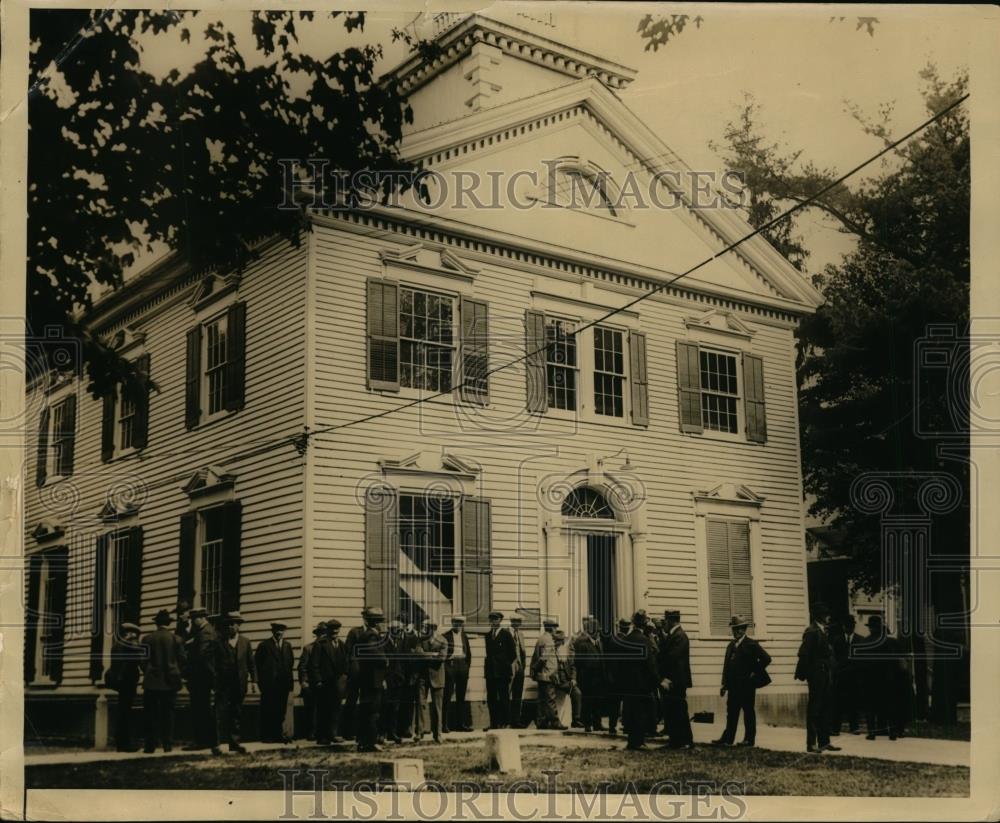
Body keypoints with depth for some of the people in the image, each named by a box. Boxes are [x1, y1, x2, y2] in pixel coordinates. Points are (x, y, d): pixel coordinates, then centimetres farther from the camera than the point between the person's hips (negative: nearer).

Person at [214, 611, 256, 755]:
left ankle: (234, 742, 16)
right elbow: (213, 662, -1)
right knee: (220, 714, -8)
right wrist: (214, 681, -7)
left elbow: (251, 663, 10)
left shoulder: (245, 642, 10)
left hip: (239, 685, 3)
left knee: (237, 714, 9)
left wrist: (253, 680, 4)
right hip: (223, 684, -3)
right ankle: (216, 743, -8)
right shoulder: (218, 642, 1)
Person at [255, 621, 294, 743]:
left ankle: (278, 734, 11)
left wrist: (288, 677, 8)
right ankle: (266, 736, 5)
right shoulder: (264, 645, -2)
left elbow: (291, 662, 17)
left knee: (281, 711, 5)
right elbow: (257, 662, 0)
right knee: (268, 710, -1)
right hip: (269, 683, -4)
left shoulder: (287, 645, 12)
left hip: (283, 683, 4)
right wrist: (262, 679, 0)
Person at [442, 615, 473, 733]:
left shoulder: (464, 637, 15)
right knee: (447, 696, -6)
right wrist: (446, 665, -10)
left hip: (462, 665, 5)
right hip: (450, 665, -5)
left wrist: (467, 665, 8)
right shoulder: (446, 636, -1)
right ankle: (444, 724, -5)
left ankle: (460, 723, 13)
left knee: (461, 696, 8)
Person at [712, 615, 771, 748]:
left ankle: (749, 739, 8)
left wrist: (754, 673, -11)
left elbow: (766, 659, -13)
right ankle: (727, 739, 8)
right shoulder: (731, 645, 14)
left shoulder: (751, 644, -7)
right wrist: (724, 684, 10)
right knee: (731, 712, 6)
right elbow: (726, 665, 15)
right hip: (733, 685, 6)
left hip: (747, 685, -6)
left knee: (748, 711, 2)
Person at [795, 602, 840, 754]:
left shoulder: (822, 632, 13)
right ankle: (811, 744, 2)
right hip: (817, 677, -9)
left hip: (825, 676, 9)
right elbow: (804, 654, -21)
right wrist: (803, 673, -21)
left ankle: (824, 742, 19)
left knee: (824, 709, 13)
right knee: (814, 710, -3)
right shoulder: (812, 632, -14)